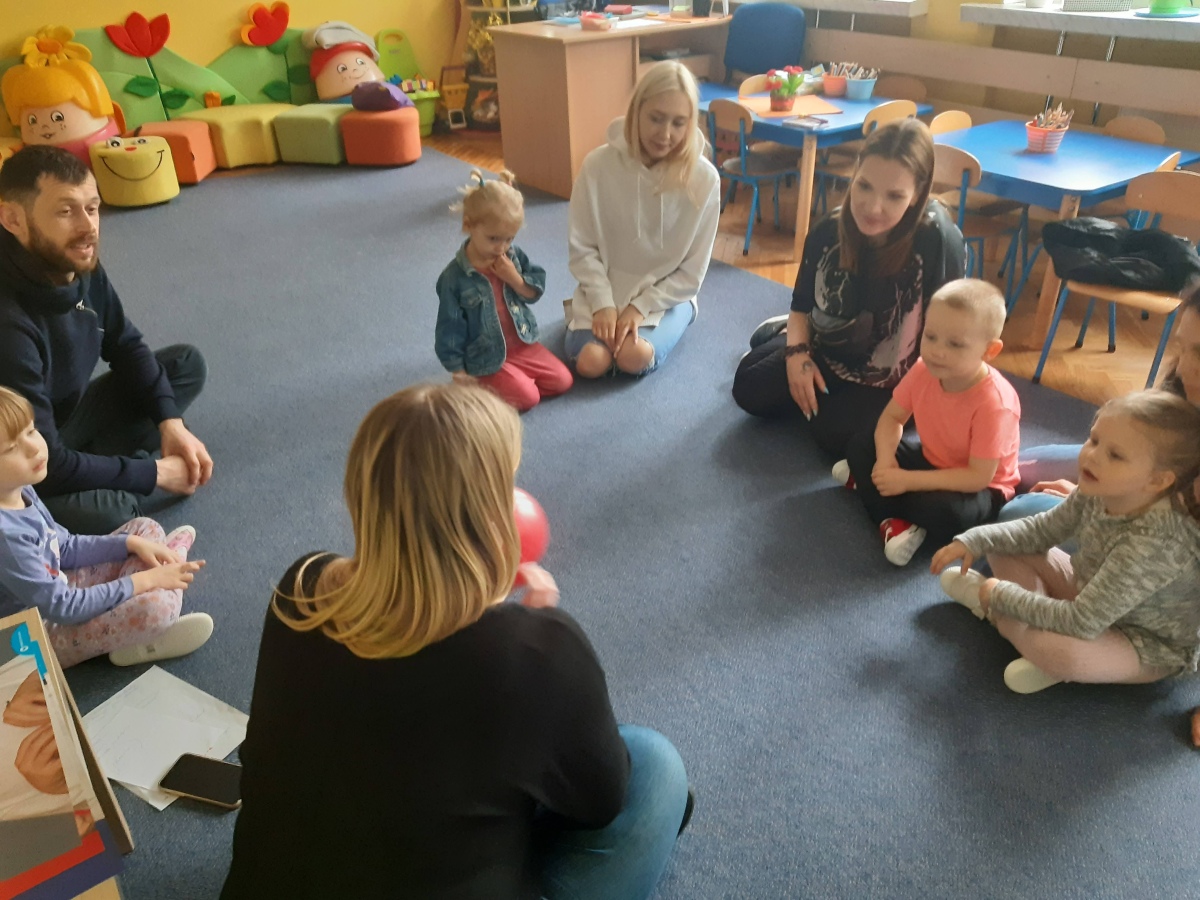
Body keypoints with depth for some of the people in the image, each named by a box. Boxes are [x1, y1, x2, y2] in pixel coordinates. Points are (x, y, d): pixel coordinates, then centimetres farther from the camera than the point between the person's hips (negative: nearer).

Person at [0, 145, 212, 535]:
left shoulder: (80, 264, -12)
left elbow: (125, 345, 5)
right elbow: (43, 466, -31)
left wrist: (170, 422, -9)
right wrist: (155, 473, -22)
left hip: (69, 416, 8)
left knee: (187, 363, 5)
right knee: (112, 514, -37)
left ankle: (107, 462, -6)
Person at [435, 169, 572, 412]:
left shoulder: (513, 255, -2)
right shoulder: (454, 277, -17)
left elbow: (536, 292, 3)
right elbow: (449, 329, -11)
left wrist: (515, 279, -19)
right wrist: (460, 374, -10)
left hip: (522, 343, 6)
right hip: (487, 359, -6)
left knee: (563, 381, -3)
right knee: (527, 398, -19)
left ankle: (515, 380, 14)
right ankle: (482, 387, 5)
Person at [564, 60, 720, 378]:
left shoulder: (703, 179, -14)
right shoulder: (598, 164, -13)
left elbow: (692, 272, -8)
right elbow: (582, 248, -5)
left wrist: (640, 307, -16)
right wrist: (603, 304, -15)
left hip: (666, 296, -1)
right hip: (605, 290, 1)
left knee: (633, 357, -27)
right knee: (590, 363, -21)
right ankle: (584, 313, 14)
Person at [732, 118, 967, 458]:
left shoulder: (939, 241, -32)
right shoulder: (828, 231, -17)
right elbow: (802, 305, 0)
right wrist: (797, 351, -16)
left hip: (889, 379, -4)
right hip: (824, 352, 4)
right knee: (748, 388, 8)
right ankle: (784, 333, 35)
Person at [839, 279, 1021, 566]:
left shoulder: (995, 403, -34)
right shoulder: (924, 370, -17)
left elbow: (978, 476, -33)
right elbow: (892, 417, -4)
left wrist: (909, 480, -35)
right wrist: (885, 462, -24)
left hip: (980, 487, -6)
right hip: (931, 460, 6)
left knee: (945, 512, -38)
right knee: (861, 444, -5)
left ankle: (866, 481, -13)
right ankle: (892, 520, -20)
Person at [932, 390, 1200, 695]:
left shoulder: (1152, 544, -38)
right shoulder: (1099, 492, -16)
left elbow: (1081, 623, -35)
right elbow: (1041, 530, 1)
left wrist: (1002, 596, -25)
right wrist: (974, 541, -12)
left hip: (1151, 646, -7)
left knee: (1058, 652, -38)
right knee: (1003, 549, 0)